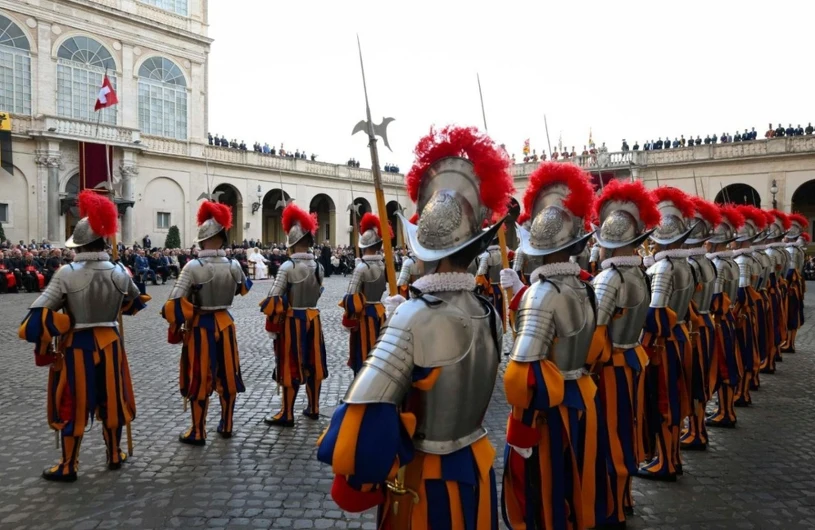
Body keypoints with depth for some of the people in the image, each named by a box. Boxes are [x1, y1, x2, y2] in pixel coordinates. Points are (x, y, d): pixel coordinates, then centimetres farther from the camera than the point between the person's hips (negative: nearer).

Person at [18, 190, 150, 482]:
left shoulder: (66, 273, -14)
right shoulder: (120, 272, -5)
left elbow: (39, 315, -15)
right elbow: (135, 303, 14)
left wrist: (44, 346, -1)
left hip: (76, 346, -3)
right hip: (109, 343, 3)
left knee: (72, 405, 10)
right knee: (111, 400, 16)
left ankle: (68, 467, 22)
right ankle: (115, 455, 30)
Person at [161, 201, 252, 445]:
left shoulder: (193, 266, -16)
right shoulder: (233, 265, -6)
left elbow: (175, 302, -16)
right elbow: (244, 288, 15)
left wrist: (176, 328, -3)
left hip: (199, 327, -3)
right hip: (225, 324, 3)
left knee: (199, 379, 7)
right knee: (227, 376, 14)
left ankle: (198, 433, 17)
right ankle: (226, 426, 27)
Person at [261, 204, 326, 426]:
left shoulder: (288, 266, -16)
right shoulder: (318, 266, 1)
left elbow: (273, 299, -15)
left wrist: (272, 325, -5)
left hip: (292, 322, -5)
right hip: (313, 319, 5)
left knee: (291, 367, 2)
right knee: (312, 364, 13)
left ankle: (287, 414, 11)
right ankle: (313, 408, 24)